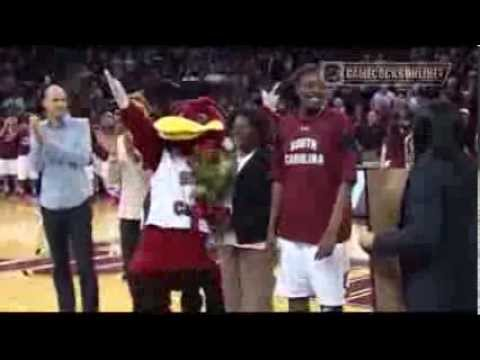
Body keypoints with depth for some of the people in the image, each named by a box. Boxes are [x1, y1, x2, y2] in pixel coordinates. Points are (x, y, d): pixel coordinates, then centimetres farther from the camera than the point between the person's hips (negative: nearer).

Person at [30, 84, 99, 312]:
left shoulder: (80, 125, -4)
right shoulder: (39, 129, 2)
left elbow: (84, 158, -17)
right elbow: (36, 167, -4)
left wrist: (49, 142, -20)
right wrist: (38, 140, -19)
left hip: (78, 203, -3)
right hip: (50, 204, 3)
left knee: (85, 264, -3)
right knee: (60, 264, 12)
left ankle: (91, 309, 4)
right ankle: (66, 308, 23)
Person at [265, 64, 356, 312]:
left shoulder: (339, 123, -6)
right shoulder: (284, 126, 8)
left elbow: (345, 181, -10)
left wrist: (332, 230, -17)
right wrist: (272, 226, 9)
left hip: (324, 233, -5)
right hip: (291, 232, 5)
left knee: (330, 301, 1)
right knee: (295, 299, 13)